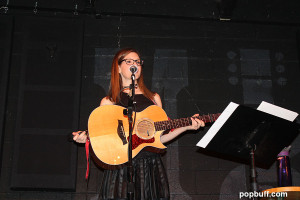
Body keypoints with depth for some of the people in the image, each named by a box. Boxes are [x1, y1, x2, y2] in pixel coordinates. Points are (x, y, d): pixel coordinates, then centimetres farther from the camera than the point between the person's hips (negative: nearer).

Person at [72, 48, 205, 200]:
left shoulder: (153, 98, 15)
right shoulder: (108, 102, 8)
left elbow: (158, 137, 13)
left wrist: (186, 126, 5)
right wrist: (85, 137, -11)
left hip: (151, 165, 2)